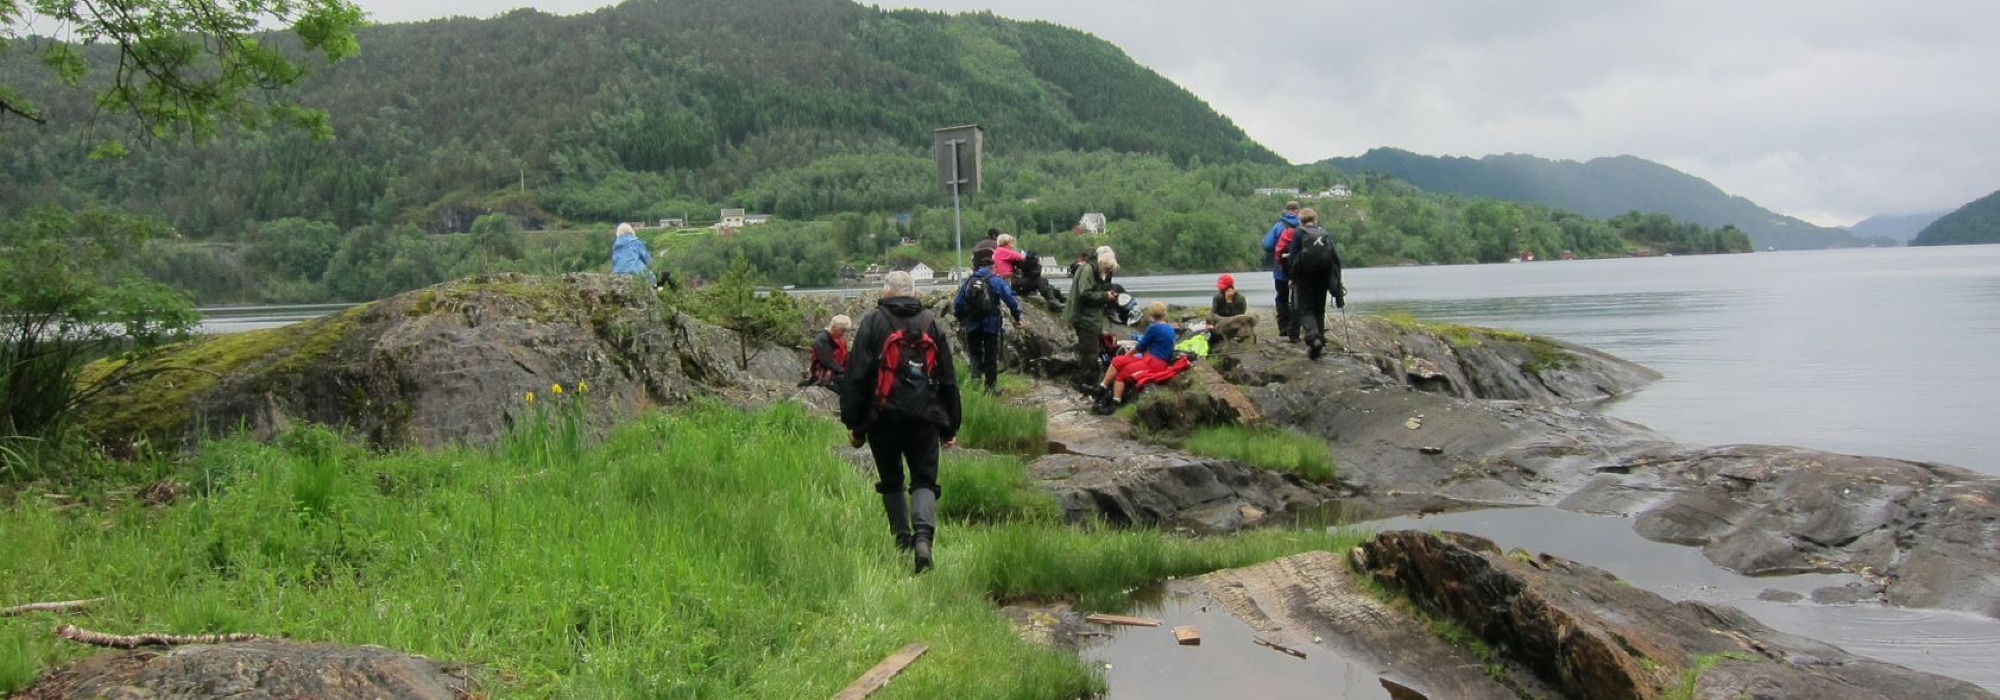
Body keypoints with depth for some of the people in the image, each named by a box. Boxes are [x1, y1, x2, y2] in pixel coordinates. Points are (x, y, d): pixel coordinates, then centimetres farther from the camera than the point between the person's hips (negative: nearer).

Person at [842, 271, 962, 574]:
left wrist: (853, 423, 2)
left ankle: (903, 540, 14)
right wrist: (950, 426, 17)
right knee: (924, 480, 3)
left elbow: (856, 376, -3)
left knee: (891, 481, 14)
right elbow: (949, 379, 12)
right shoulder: (931, 323, 10)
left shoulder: (872, 322, 2)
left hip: (883, 415, -1)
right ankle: (923, 536, -20)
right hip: (924, 416, 1)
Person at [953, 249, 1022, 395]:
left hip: (972, 326, 2)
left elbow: (957, 303, 7)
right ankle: (991, 386, 14)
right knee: (991, 356, 9)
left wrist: (960, 319, 23)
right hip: (991, 325, -2)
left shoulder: (968, 282, 3)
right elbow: (1011, 300, -10)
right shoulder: (997, 281, -8)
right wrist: (1017, 318, 1)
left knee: (975, 353, 17)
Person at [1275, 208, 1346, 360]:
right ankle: (1320, 342, 11)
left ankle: (1313, 337, -25)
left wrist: (1292, 278, 4)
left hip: (1304, 278, -3)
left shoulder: (1299, 233, -1)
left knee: (1304, 309, -1)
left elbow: (1292, 259, -6)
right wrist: (1337, 282, 8)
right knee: (1319, 310, 14)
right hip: (1323, 278, 3)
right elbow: (1336, 257, 4)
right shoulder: (1326, 234, 8)